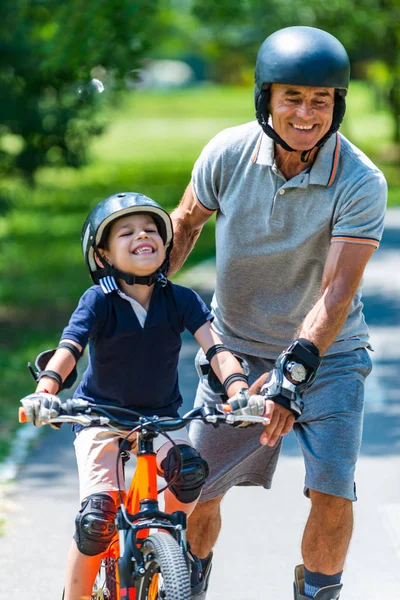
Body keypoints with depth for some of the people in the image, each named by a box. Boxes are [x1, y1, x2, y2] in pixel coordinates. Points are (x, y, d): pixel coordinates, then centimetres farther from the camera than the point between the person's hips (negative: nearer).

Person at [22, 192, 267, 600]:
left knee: (190, 470, -28)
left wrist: (239, 390, -38)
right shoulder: (98, 302, -14)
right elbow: (68, 349, -26)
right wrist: (45, 390, -47)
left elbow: (216, 348, -19)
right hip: (100, 417, -2)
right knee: (98, 515, -19)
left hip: (160, 416, 2)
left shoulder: (181, 301, -8)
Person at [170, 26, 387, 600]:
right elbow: (185, 223, 6)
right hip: (236, 348, 2)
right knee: (192, 492, 2)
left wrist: (295, 368, -42)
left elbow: (338, 290, -30)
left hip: (326, 354, -2)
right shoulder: (228, 153, -15)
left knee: (332, 493, -17)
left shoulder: (361, 183, -23)